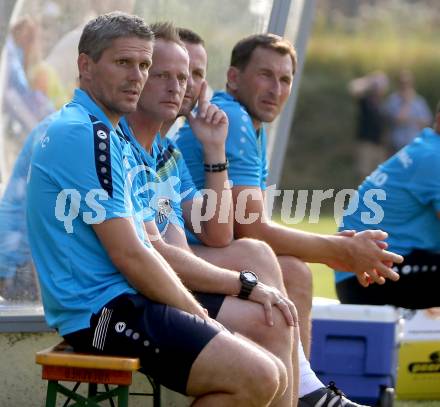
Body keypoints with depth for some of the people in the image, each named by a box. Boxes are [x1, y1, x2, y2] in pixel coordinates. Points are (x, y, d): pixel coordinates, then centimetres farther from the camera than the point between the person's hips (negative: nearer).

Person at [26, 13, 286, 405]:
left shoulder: (112, 137, 20)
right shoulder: (86, 135, -13)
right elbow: (129, 255, -17)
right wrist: (200, 317, -7)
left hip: (121, 303, 10)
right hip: (104, 310, -10)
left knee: (273, 375, 5)